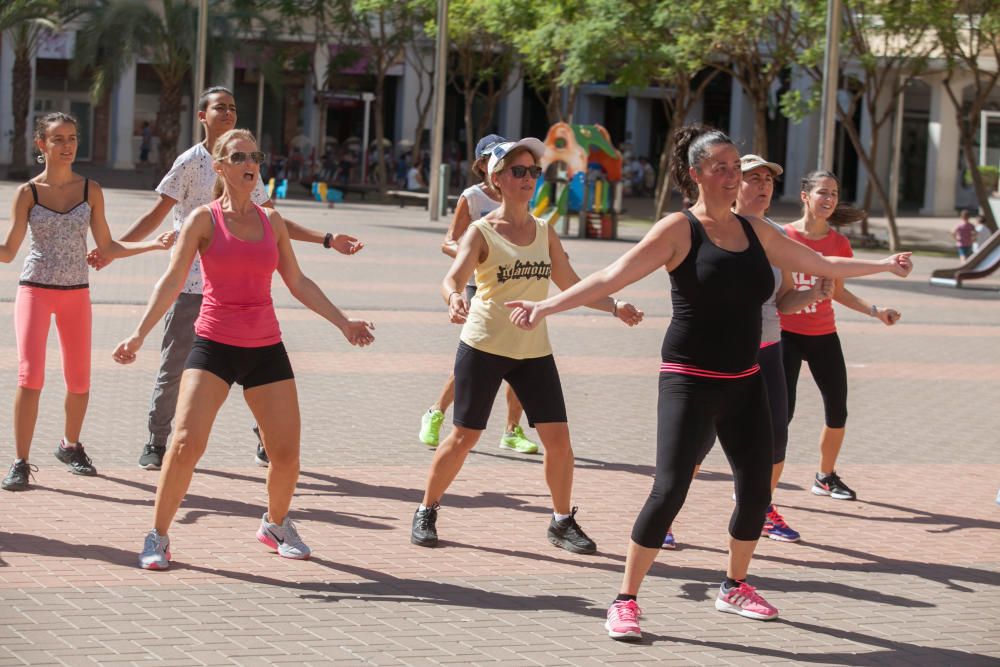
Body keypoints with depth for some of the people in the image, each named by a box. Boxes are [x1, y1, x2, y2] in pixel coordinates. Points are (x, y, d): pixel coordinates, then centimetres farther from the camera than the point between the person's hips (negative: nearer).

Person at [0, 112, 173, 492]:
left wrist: (153, 244, -3)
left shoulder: (90, 191, 4)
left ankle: (70, 446, 33)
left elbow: (106, 247, 7)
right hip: (35, 290, -3)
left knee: (79, 381, 8)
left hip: (76, 293, 3)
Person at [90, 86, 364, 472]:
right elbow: (157, 214, -3)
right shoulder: (190, 162, -2)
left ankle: (268, 442, 12)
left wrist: (327, 240, 13)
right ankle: (156, 444, 12)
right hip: (191, 282, -4)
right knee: (174, 366, 0)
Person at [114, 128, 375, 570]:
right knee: (187, 442, -17)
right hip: (214, 345, -4)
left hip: (265, 348, 4)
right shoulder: (205, 219, -3)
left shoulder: (272, 222, 9)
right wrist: (139, 334, -19)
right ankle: (158, 537, -2)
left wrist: (342, 321, 17)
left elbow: (297, 283, 18)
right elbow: (173, 280, -9)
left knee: (287, 453, 1)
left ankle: (276, 524, 29)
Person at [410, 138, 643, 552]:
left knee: (558, 437, -2)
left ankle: (562, 522, 13)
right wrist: (455, 297, -44)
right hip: (483, 346, -4)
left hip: (534, 350, 4)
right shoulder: (481, 232, -6)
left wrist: (614, 307, 0)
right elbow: (454, 276, -21)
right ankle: (426, 513, 17)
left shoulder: (545, 232, 8)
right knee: (463, 437, 0)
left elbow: (571, 284, 13)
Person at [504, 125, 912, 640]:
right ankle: (625, 602, -4)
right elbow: (611, 277, -17)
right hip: (691, 381, -6)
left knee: (756, 489, 9)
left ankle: (734, 588, 31)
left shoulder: (753, 231, 10)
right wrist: (547, 306, -28)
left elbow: (820, 264, 23)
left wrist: (883, 265, 26)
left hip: (745, 383, 6)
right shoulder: (679, 230, -8)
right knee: (669, 490, -14)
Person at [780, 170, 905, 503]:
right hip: (787, 334, -4)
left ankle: (826, 476, 27)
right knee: (780, 412, -12)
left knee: (837, 411, 6)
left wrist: (875, 311, 6)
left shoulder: (839, 243, 3)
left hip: (824, 336, 5)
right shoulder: (783, 236, -9)